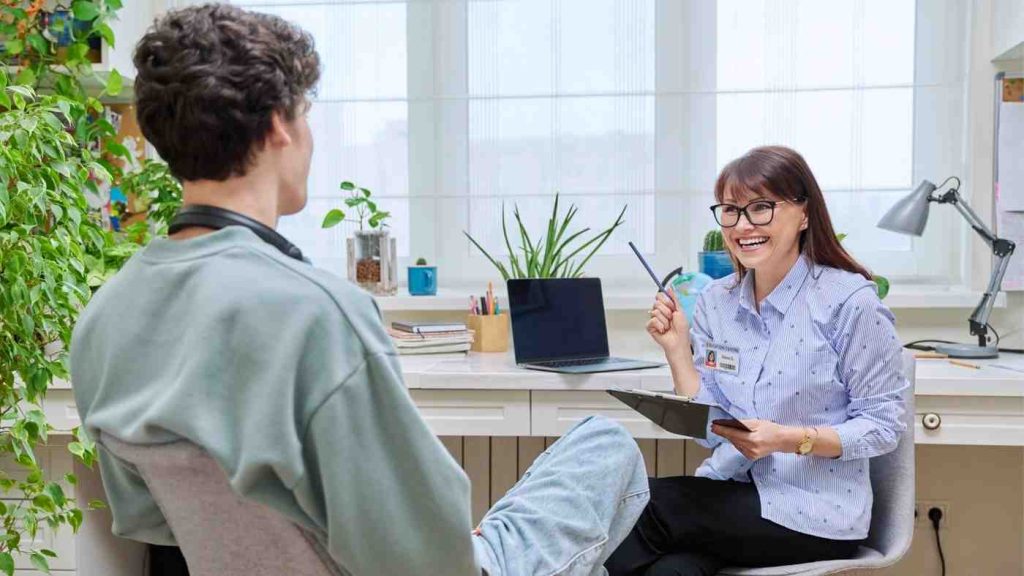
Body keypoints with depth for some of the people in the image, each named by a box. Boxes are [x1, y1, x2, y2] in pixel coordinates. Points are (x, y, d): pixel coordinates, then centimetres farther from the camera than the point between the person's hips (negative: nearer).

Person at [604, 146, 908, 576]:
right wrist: (677, 348, -5)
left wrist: (790, 439, -23)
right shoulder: (716, 301, 6)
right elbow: (709, 431, 6)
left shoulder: (849, 300, -10)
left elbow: (883, 427, -8)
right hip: (729, 493, 4)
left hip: (814, 511, -4)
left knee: (644, 505, -22)